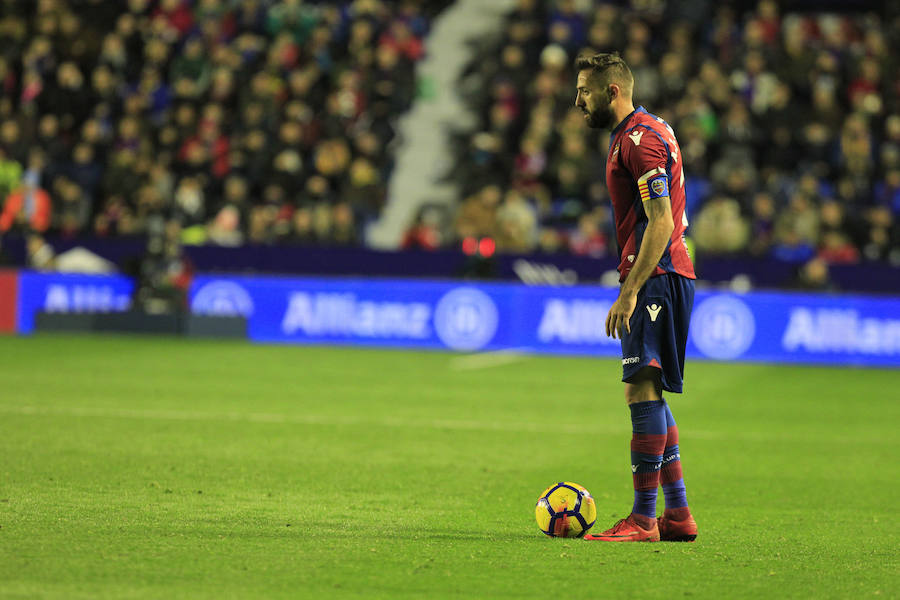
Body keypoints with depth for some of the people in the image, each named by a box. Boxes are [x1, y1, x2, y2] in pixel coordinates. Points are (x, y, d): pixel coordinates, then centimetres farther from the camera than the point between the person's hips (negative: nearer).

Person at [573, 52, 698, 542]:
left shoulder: (640, 138, -12)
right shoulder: (642, 132, 20)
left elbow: (661, 222, -19)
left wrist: (629, 293, -23)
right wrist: (631, 287, 23)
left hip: (654, 279, -11)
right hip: (664, 277, 11)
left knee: (642, 391, -14)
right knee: (648, 395, 13)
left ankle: (643, 519, -16)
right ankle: (677, 515, 15)